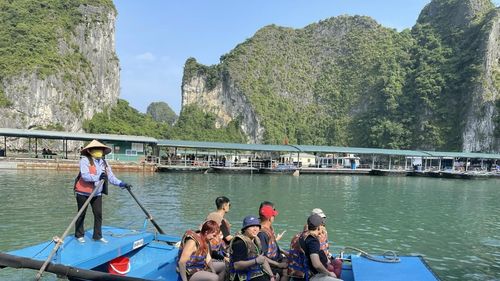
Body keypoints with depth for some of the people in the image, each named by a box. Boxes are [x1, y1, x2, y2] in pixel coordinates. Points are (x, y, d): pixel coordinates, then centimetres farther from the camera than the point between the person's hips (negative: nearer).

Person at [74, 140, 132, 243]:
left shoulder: (104, 163, 6)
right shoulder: (85, 160, -12)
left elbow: (111, 177, 3)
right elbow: (84, 175, -25)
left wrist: (122, 184, -11)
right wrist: (98, 177, -38)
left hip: (97, 194, 5)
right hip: (83, 193, -5)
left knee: (99, 214, 5)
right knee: (81, 214, 10)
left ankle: (97, 236, 18)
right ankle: (79, 235, 25)